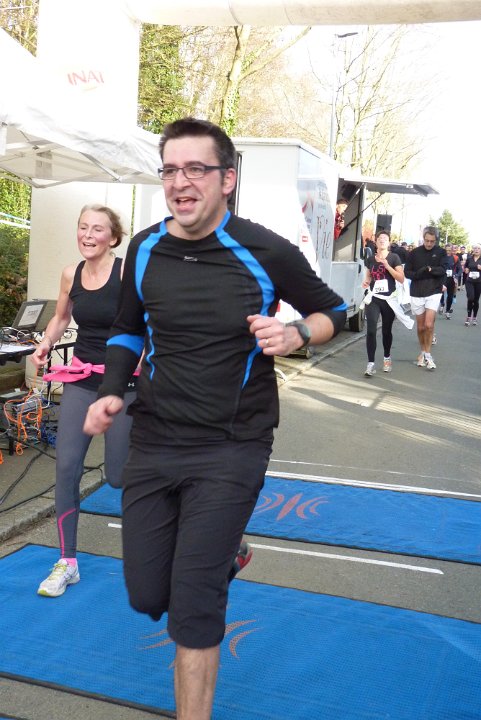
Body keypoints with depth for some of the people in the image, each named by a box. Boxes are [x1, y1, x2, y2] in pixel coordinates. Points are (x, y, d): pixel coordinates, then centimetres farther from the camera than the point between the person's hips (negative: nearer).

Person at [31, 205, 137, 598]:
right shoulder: (71, 275, 3)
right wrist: (46, 343, 1)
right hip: (81, 379, 4)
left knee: (119, 477, 3)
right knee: (66, 467, -6)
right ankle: (68, 562, 8)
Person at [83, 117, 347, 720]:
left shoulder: (265, 253, -10)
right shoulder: (144, 250, 2)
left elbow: (333, 311, 4)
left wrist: (295, 333, -18)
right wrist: (110, 393, 0)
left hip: (231, 449, -4)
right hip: (152, 441, 4)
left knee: (193, 608, -4)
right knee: (147, 596, 11)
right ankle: (222, 554, 45)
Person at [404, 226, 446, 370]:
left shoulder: (441, 252, 0)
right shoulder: (414, 253, 1)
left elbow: (442, 270, -10)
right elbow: (407, 272, -1)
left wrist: (429, 269, -21)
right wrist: (419, 274, -17)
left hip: (433, 292, -2)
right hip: (417, 293, 2)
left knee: (429, 324, -15)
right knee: (420, 327, 10)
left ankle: (427, 354, 0)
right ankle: (423, 352, 29)